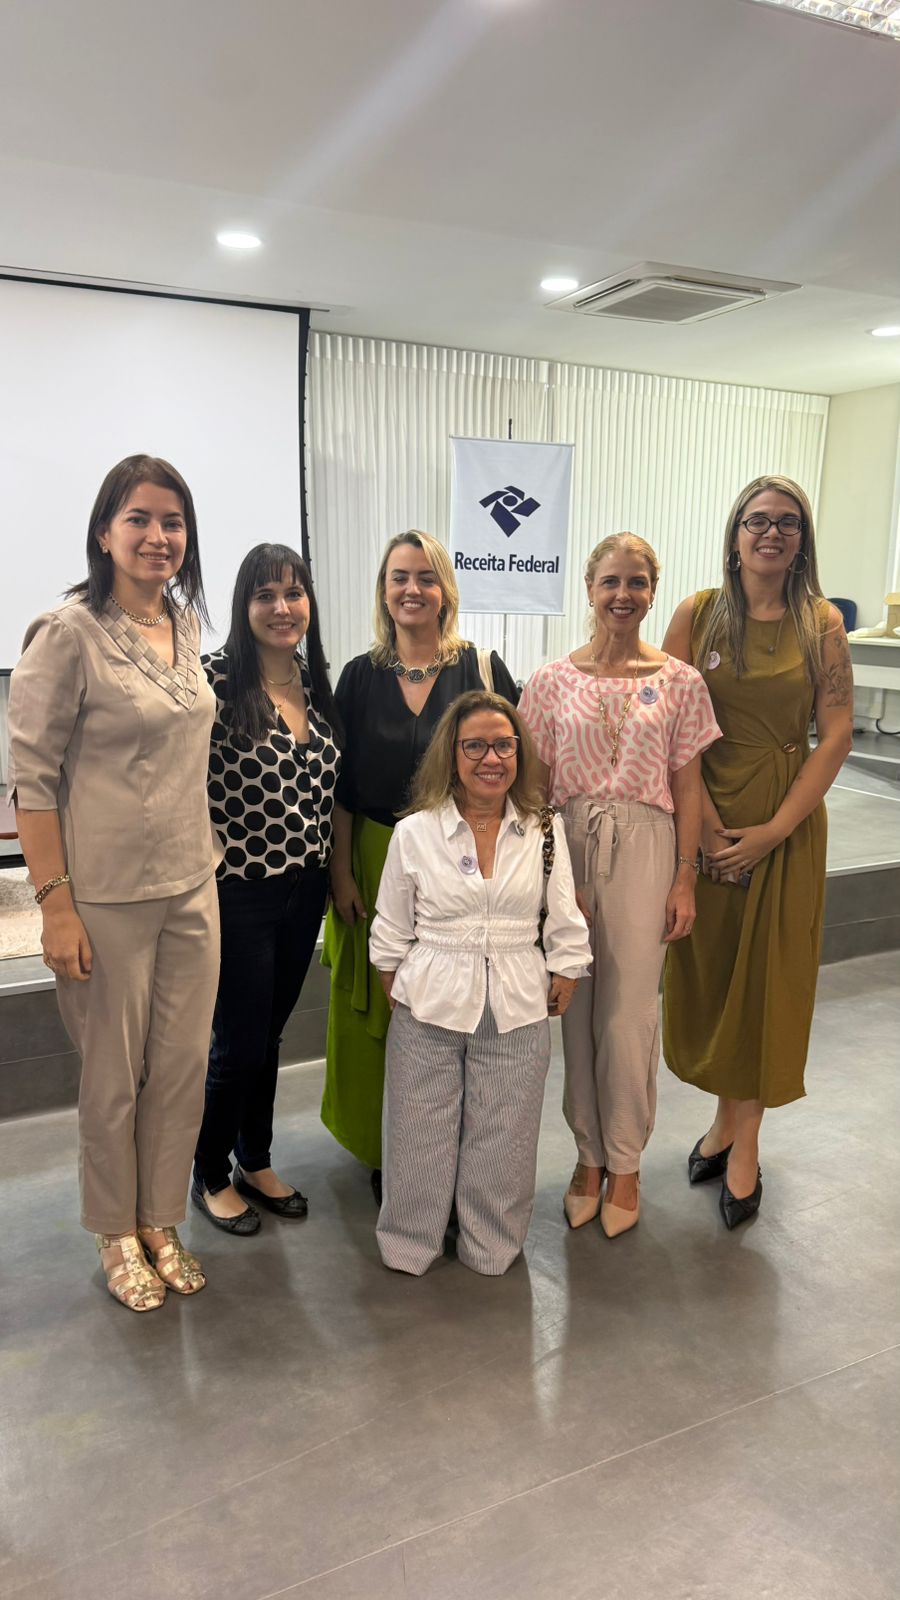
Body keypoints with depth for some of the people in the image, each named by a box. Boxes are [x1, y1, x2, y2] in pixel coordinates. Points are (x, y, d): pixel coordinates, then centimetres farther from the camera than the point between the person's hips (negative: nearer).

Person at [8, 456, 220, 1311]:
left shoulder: (187, 626, 7)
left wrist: (206, 855, 15)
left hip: (191, 886, 6)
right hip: (107, 895, -6)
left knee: (183, 1064, 13)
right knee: (114, 1075, 10)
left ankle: (160, 1220, 34)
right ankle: (116, 1234, 33)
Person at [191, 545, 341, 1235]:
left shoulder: (317, 684, 6)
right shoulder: (217, 679, -14)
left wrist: (336, 874, 12)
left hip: (304, 890, 6)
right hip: (239, 892, -6)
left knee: (270, 1033, 19)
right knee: (239, 1044, 7)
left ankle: (257, 1162, 38)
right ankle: (212, 1176, 30)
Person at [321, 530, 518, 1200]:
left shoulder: (482, 669, -1)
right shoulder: (362, 676, 3)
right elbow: (342, 786, 4)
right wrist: (342, 871, -2)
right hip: (380, 866, 2)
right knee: (380, 1010, 11)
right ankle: (386, 1149, 29)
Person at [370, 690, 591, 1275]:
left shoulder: (545, 831, 1)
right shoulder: (414, 832, -2)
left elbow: (566, 929, 5)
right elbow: (391, 935, 5)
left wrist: (559, 992, 2)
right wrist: (401, 996, 3)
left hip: (518, 1014, 1)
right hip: (427, 1011, 0)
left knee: (502, 1146, 10)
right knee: (421, 1142, 10)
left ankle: (492, 1249, 33)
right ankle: (410, 1247, 32)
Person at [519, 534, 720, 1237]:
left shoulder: (680, 683, 1)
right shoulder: (552, 680, 3)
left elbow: (687, 789, 3)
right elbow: (535, 782, 5)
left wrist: (685, 878, -1)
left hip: (644, 849, -1)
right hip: (567, 844, 1)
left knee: (629, 1014, 2)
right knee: (577, 1008, 9)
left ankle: (624, 1163, 23)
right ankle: (589, 1153, 27)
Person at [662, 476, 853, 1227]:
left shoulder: (821, 624, -2)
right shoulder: (698, 614, -1)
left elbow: (837, 736, -6)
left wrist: (773, 830, -12)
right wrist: (704, 824, -11)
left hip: (786, 821, -1)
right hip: (705, 817, 1)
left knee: (768, 974, 7)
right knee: (708, 965, 9)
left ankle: (745, 1140, 23)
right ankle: (727, 1114, 31)